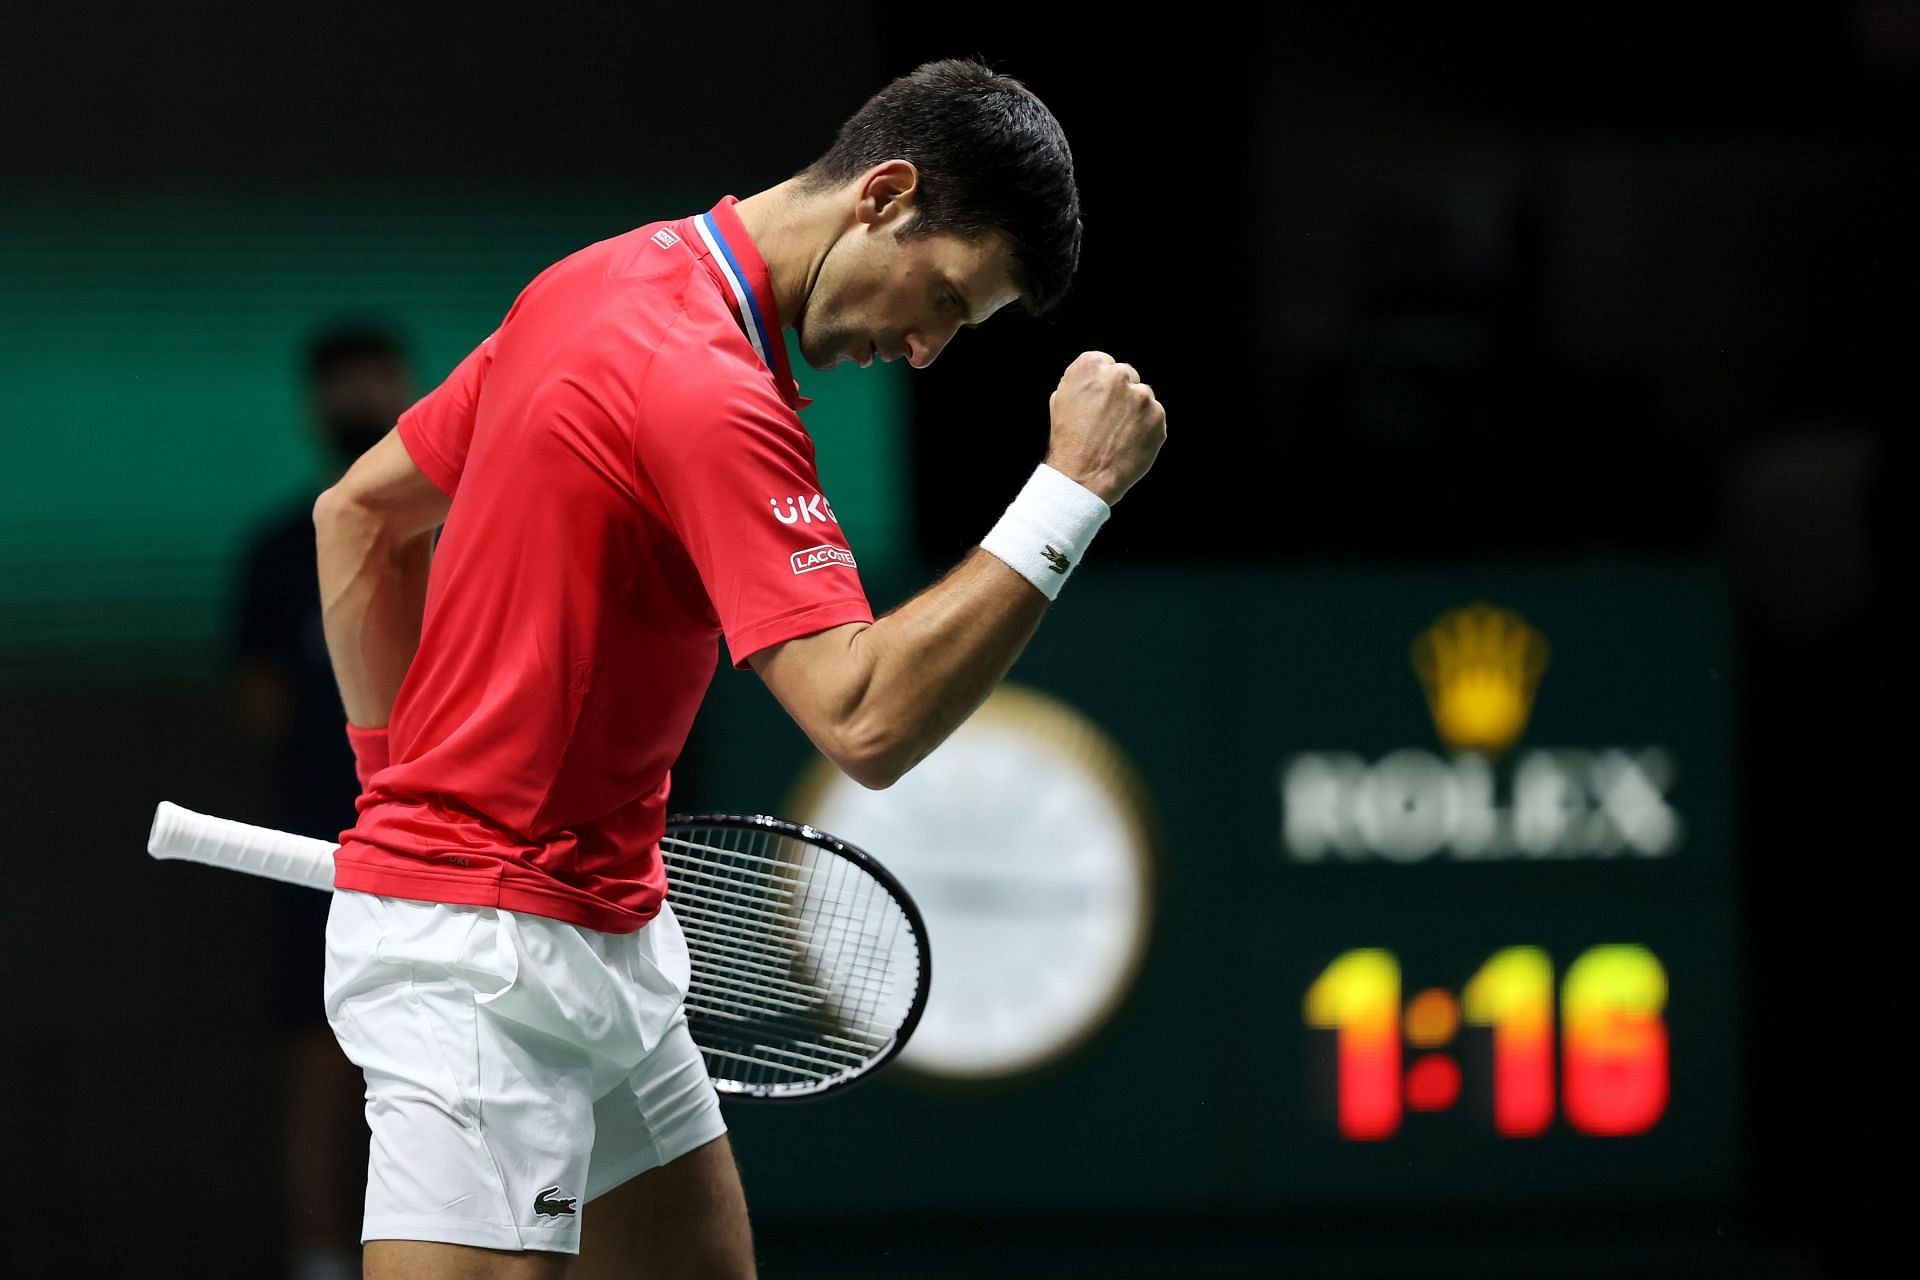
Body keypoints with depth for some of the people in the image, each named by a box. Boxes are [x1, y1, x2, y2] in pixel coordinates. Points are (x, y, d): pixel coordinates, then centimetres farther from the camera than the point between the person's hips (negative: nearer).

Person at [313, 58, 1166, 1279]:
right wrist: (1074, 491, -26)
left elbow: (360, 514, 17)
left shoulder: (601, 284, 8)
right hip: (492, 949, -11)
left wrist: (406, 772, 17)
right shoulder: (711, 393, -23)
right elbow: (868, 720, -29)